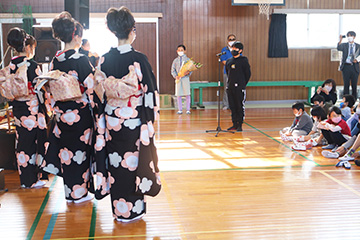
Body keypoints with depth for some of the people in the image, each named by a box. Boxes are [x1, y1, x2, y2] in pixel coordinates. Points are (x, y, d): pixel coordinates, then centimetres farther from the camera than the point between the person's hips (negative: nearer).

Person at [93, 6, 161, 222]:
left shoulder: (105, 60, -1)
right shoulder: (139, 59, -13)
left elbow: (100, 91, 4)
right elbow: (149, 91, -10)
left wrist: (104, 116, 13)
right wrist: (151, 117, 1)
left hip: (111, 120, 4)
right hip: (134, 120, -4)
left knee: (115, 161, 13)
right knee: (133, 161, 8)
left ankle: (118, 208, 24)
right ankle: (133, 210, 19)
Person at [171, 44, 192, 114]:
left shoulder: (187, 59, 6)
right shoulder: (175, 60, 11)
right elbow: (173, 70, 8)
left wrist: (188, 72, -20)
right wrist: (175, 76, -10)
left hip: (185, 78, -1)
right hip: (178, 79, 1)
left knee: (187, 94, -2)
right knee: (178, 95, 0)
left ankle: (188, 109, 4)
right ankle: (180, 110, 7)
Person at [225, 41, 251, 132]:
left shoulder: (243, 60, -5)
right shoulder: (228, 61, 11)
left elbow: (248, 73, -1)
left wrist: (243, 83, 2)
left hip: (240, 87, -6)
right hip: (230, 87, 6)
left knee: (240, 106, -2)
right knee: (232, 106, 9)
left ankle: (240, 125, 3)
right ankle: (234, 124, 17)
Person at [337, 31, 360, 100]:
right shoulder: (344, 45, 8)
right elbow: (339, 48, -14)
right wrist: (340, 40, -31)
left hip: (354, 67, 1)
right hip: (346, 66, -1)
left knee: (354, 85, 2)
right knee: (346, 85, 0)